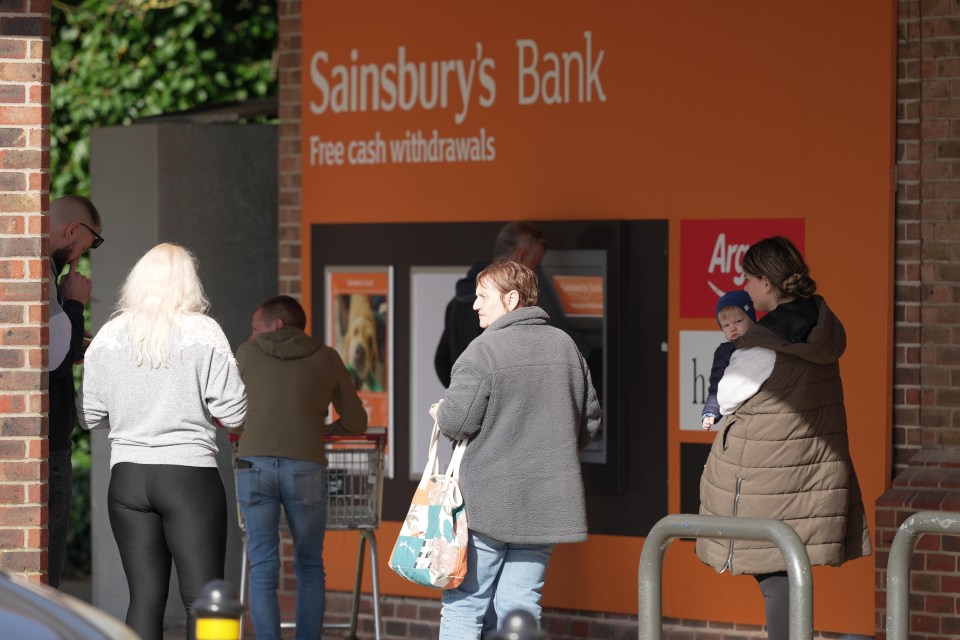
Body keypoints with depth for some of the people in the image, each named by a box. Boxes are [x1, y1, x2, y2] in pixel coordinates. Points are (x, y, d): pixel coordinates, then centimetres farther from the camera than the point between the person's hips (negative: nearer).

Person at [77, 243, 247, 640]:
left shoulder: (108, 336, 4)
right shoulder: (203, 331, -5)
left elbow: (89, 416, 7)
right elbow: (232, 413, -7)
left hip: (127, 478, 3)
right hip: (190, 476, -3)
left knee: (145, 598, 6)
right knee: (202, 599, -1)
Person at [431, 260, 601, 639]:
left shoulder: (485, 349, -12)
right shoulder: (565, 345, 9)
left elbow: (457, 422, -14)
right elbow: (590, 418, 15)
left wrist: (440, 413, 7)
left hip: (488, 503, -6)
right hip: (546, 504, 6)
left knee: (463, 605, 2)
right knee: (521, 606, 7)